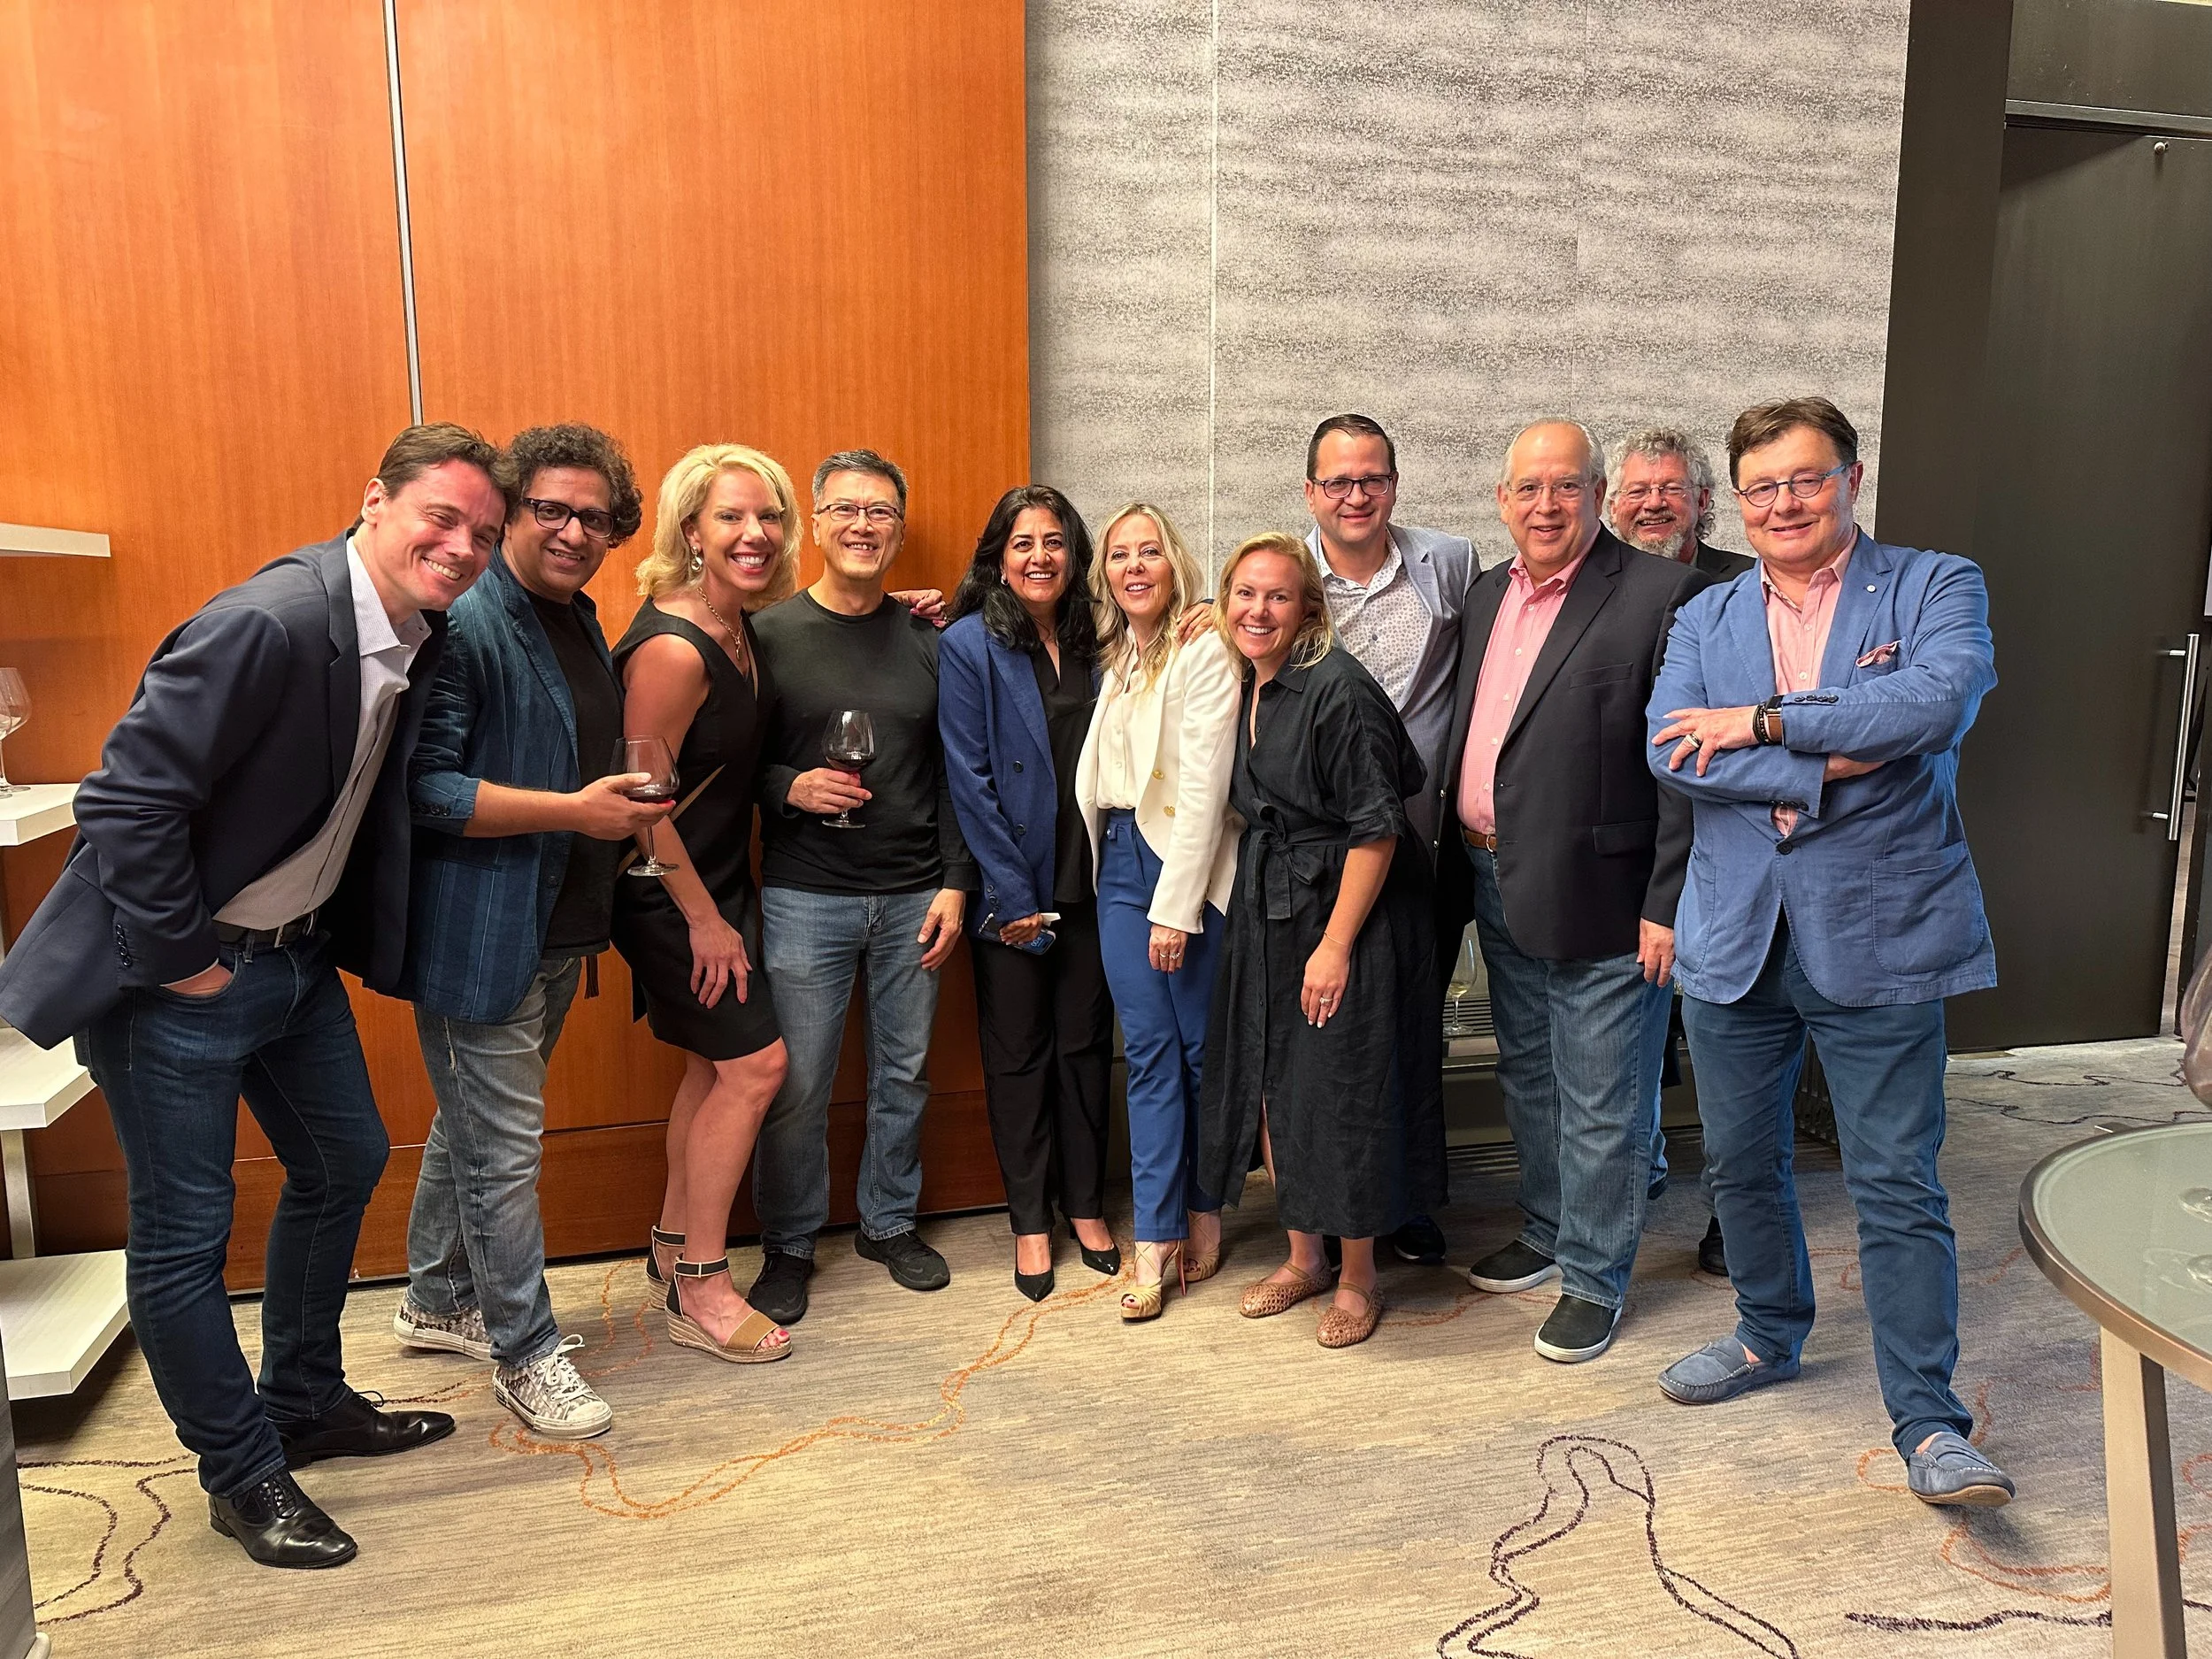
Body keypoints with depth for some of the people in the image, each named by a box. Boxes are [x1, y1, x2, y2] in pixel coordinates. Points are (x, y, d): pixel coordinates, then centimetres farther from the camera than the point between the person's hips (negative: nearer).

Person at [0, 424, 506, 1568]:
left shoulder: (419, 640, -1)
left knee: (343, 1165, 19)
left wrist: (353, 942, 7)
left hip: (295, 958, 9)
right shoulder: (268, 624, -26)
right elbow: (126, 801, -25)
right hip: (175, 973, -9)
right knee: (184, 1233, 4)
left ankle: (305, 1405, 40)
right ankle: (243, 1473, 24)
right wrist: (187, 958, -17)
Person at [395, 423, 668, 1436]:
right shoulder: (462, 627, -16)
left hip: (557, 932, 9)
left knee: (472, 1124, 22)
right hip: (478, 935, -9)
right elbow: (424, 786, -22)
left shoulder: (584, 628, 13)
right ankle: (526, 1354, 16)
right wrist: (573, 810, -23)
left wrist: (626, 809, 10)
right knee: (504, 1150, 1)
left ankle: (438, 1302, 39)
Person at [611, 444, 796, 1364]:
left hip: (721, 878, 9)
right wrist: (705, 920, -15)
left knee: (716, 1063, 16)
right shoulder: (672, 648, -24)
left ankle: (674, 1244, 33)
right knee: (755, 1061, -5)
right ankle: (700, 1290, 8)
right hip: (668, 895, -9)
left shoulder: (742, 631, 3)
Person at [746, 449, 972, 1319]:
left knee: (905, 1073, 12)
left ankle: (890, 1221, 32)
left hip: (913, 897, 3)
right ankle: (788, 1246, 21)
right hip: (804, 897, -3)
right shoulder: (770, 634, 0)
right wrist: (789, 788, -16)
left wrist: (954, 883, 2)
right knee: (796, 1084, 2)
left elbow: (953, 777, 9)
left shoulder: (927, 642, 8)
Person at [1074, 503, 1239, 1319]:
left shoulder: (1204, 652, -8)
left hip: (1188, 864, -5)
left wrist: (1176, 903, -15)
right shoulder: (1112, 660, 13)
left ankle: (1204, 1211, 22)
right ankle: (1157, 1238, 9)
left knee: (1203, 1047, 5)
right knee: (1148, 1049, 5)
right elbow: (1099, 777, 16)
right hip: (1119, 861, 5)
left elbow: (1204, 784, -13)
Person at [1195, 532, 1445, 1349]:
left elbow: (1376, 826, -19)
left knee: (1344, 1094, 1)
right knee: (1270, 1085, 12)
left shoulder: (1337, 687, -17)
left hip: (1345, 913, -8)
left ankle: (1357, 1279, 21)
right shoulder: (1242, 685, 8)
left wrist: (1335, 945, -20)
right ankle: (1302, 1257, 30)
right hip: (1265, 913, 8)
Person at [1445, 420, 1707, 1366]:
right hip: (1497, 887, 7)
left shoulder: (1663, 595, -12)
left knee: (1600, 1101, 5)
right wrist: (1467, 860, 10)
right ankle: (1546, 1235, 40)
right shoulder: (1485, 596, 11)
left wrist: (1668, 904, -17)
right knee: (1529, 1080, 21)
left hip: (1598, 897, -7)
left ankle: (1595, 1277, 23)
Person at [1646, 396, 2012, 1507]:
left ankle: (1928, 1424, 13)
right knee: (1740, 1163, 17)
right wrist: (1824, 770, -17)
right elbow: (1671, 753, -8)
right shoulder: (1703, 620, 9)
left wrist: (1763, 721, -15)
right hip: (1736, 938, 4)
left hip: (1879, 936, -4)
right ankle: (1771, 1336, 40)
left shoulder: (1937, 587, 0)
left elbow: (1935, 703, -20)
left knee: (1897, 1186, 0)